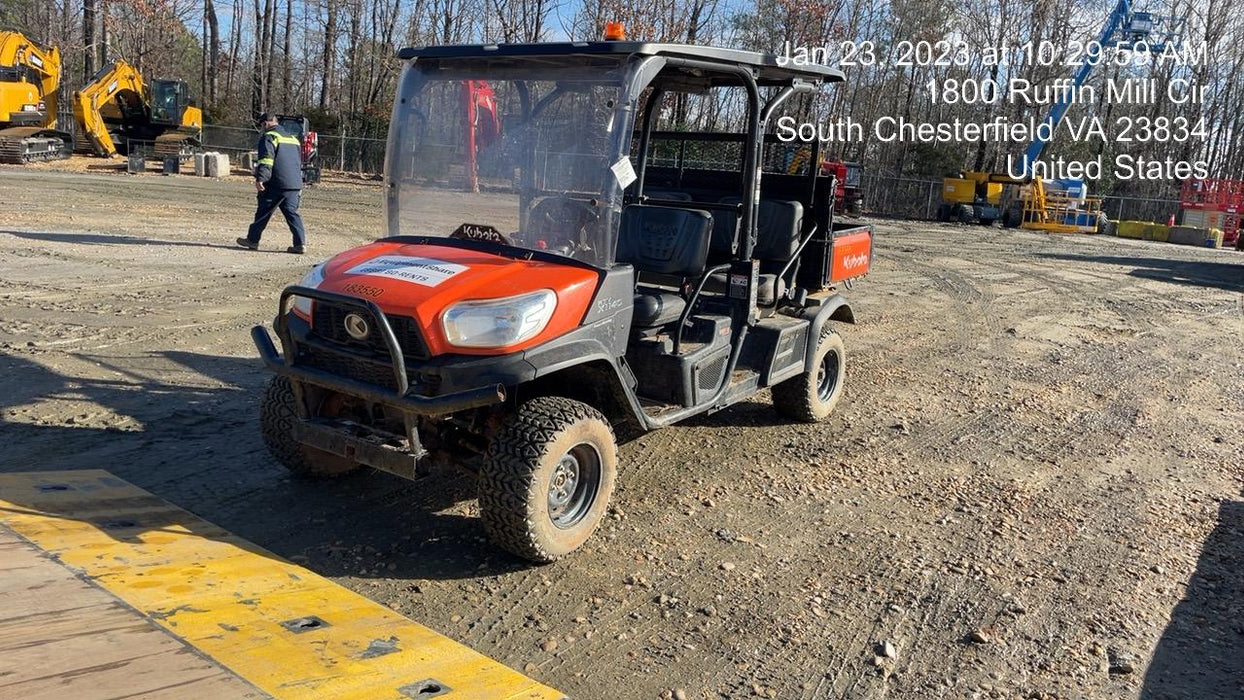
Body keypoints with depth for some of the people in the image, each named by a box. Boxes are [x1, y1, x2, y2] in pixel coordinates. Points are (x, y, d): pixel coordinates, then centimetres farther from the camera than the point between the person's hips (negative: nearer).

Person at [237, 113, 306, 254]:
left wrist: (260, 178, -22)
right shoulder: (293, 139, 22)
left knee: (263, 213, 4)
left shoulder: (268, 137, -2)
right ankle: (300, 243, -6)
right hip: (294, 184, 6)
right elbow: (299, 162, 28)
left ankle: (252, 240, 13)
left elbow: (266, 159, -16)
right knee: (292, 213, 5)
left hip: (276, 184, -6)